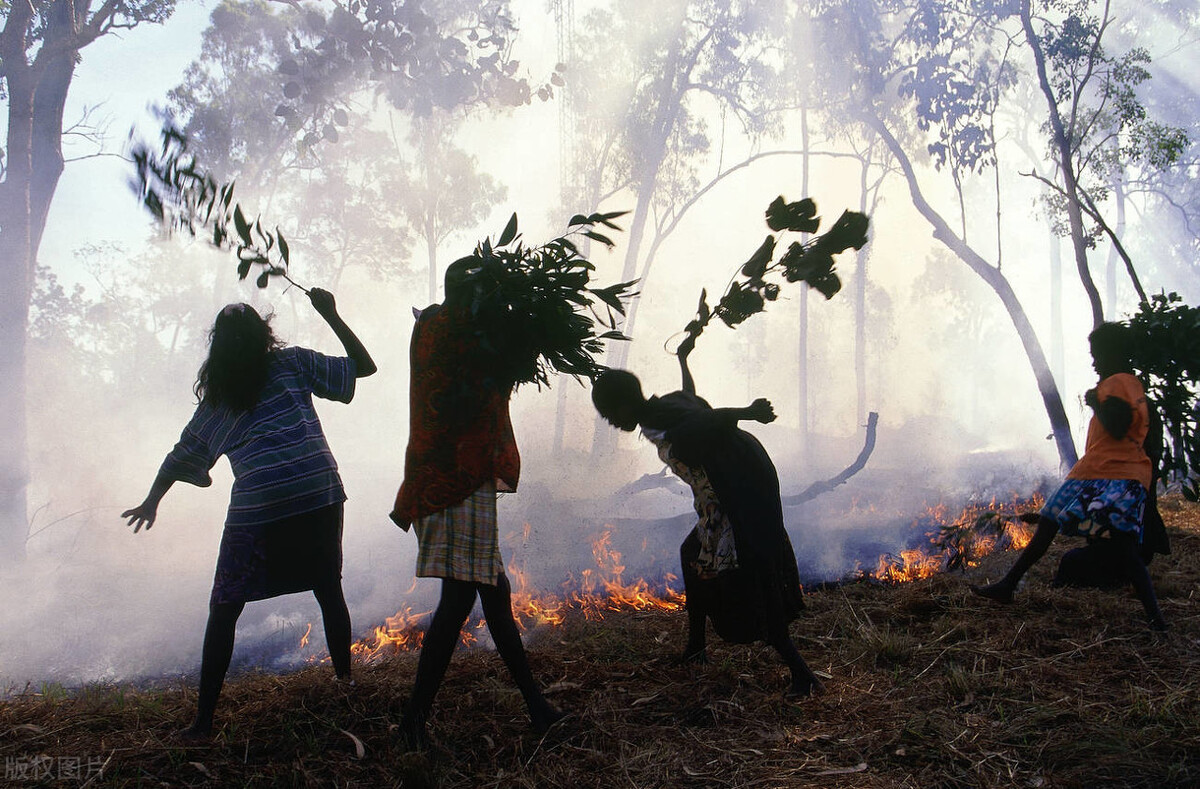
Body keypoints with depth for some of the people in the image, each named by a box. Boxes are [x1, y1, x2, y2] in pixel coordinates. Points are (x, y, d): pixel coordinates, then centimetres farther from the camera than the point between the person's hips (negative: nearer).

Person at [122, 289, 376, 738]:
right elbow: (364, 365, 12)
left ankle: (204, 720, 8)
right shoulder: (292, 363, 9)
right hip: (319, 494, 1)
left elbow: (184, 454, 19)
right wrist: (330, 315, 15)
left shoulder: (217, 397, 13)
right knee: (329, 591, 20)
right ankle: (344, 680, 28)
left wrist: (152, 501, 29)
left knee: (224, 611, 9)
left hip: (257, 507, 0)